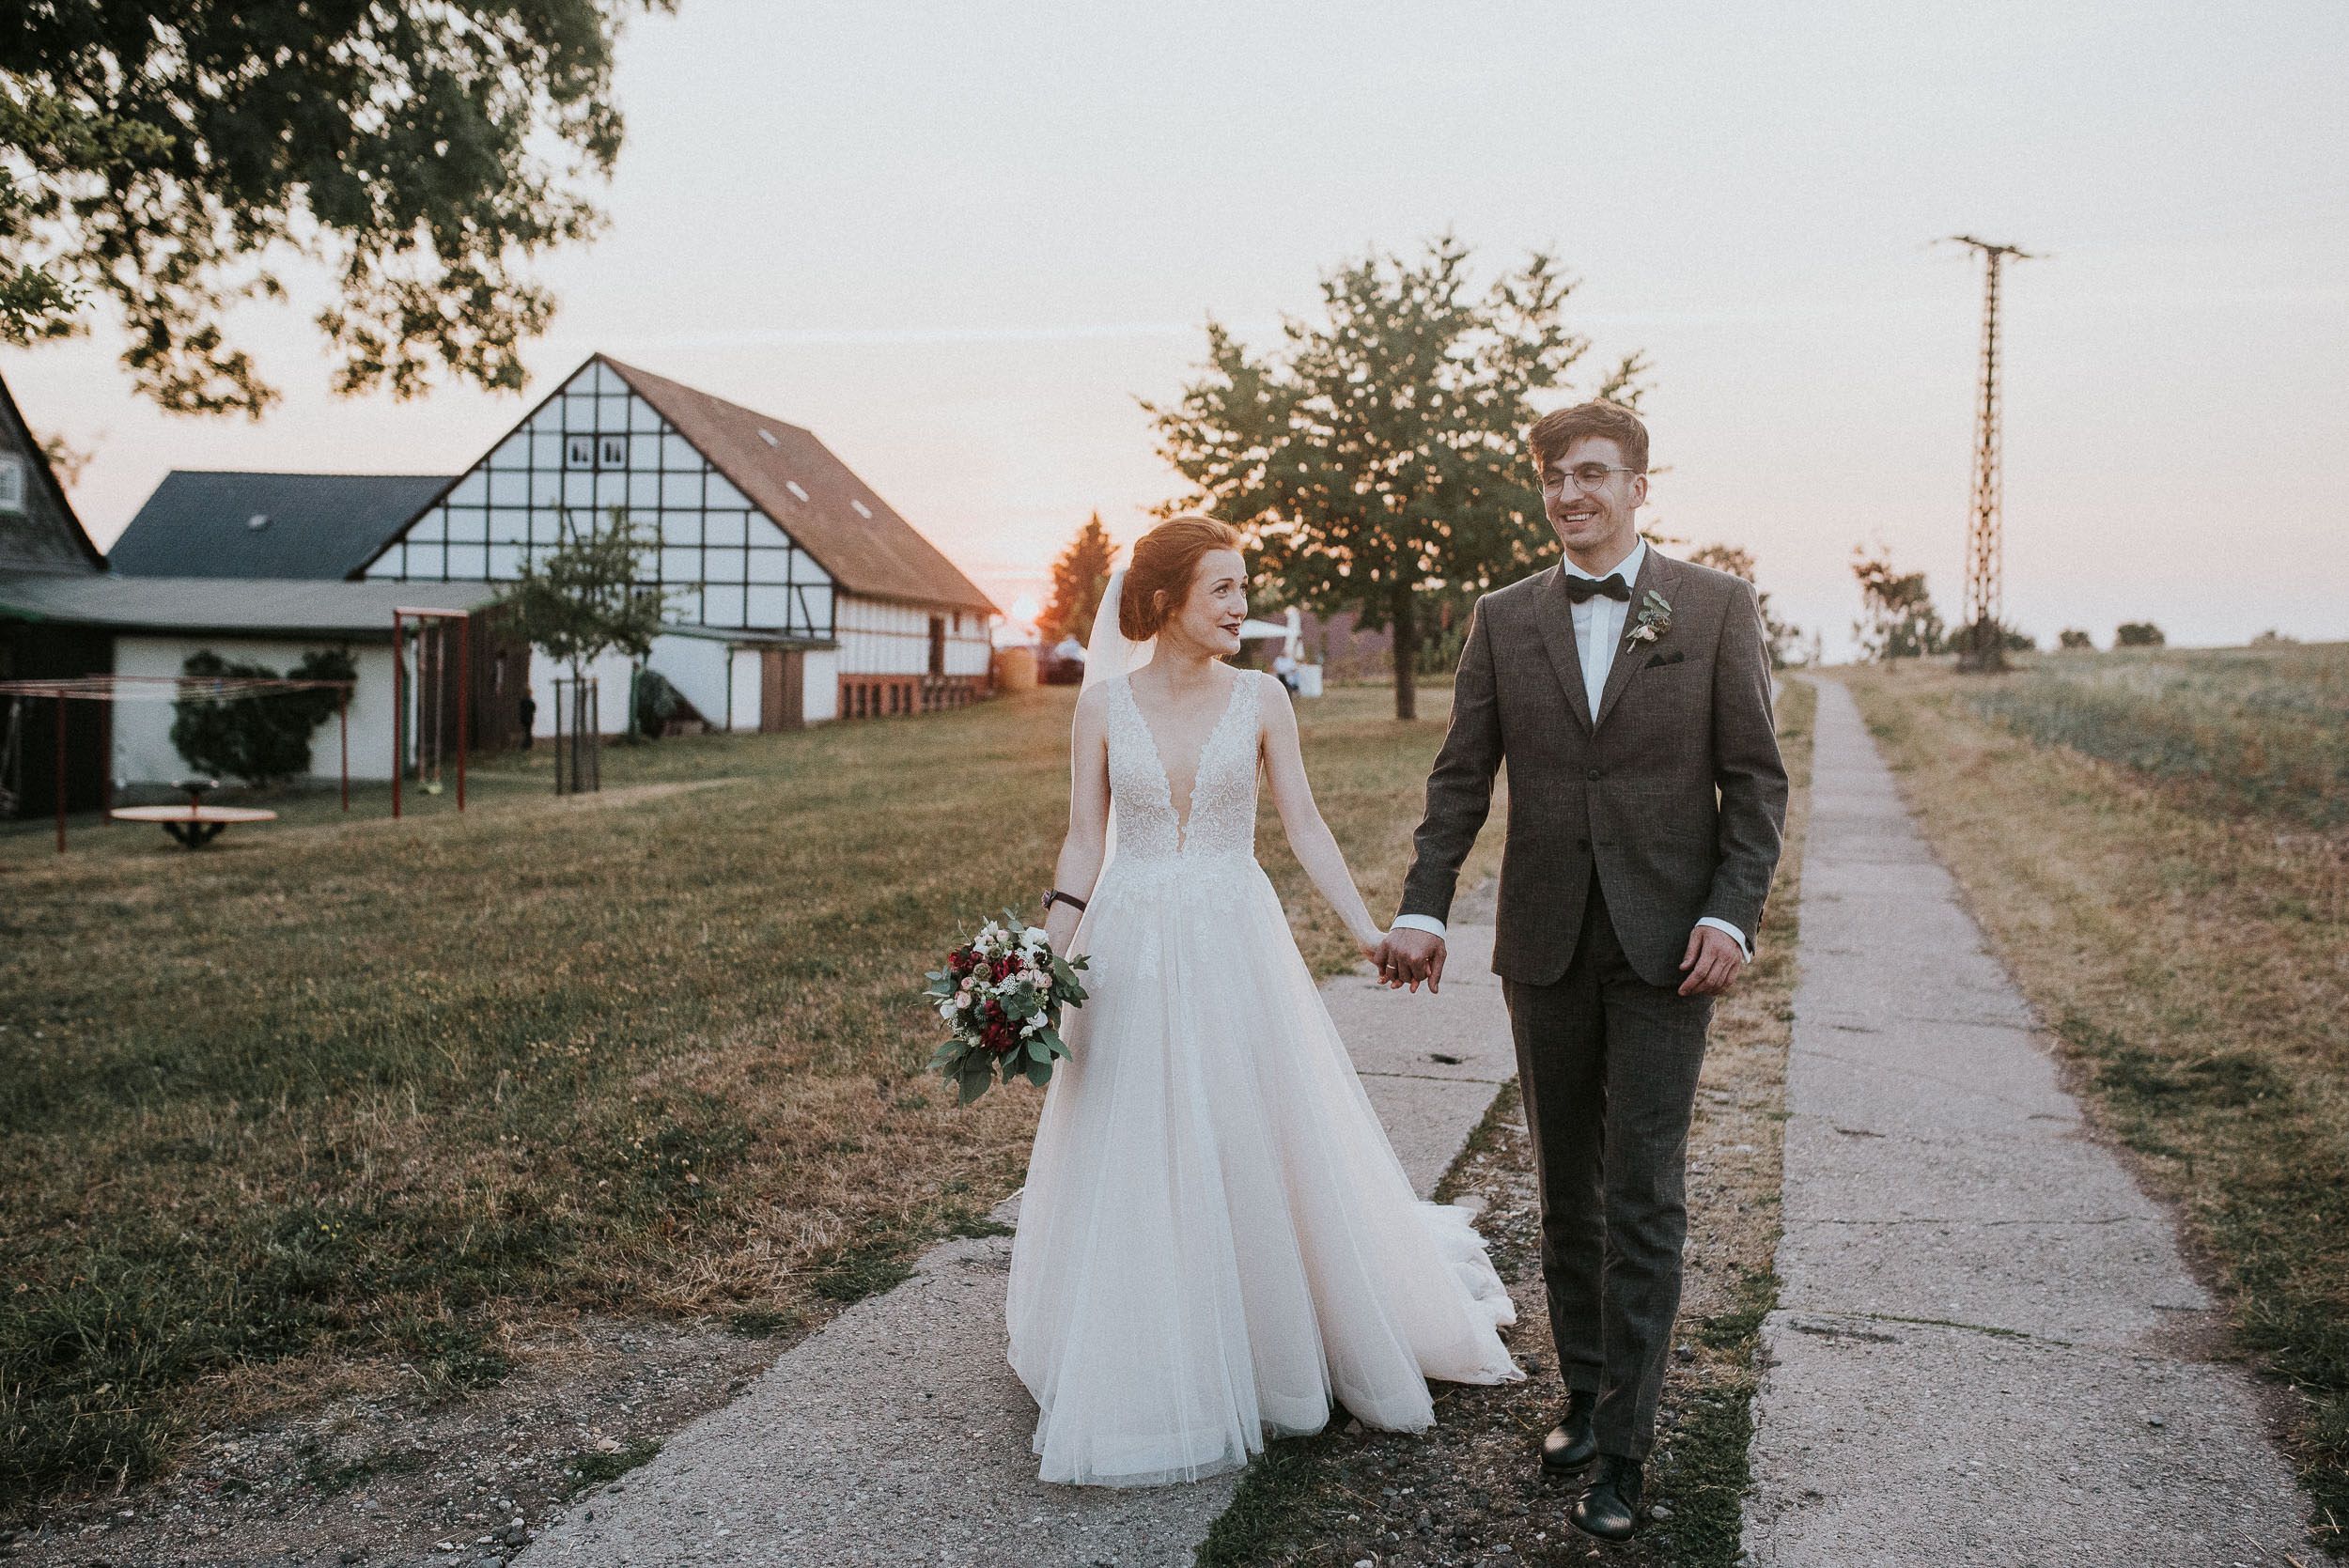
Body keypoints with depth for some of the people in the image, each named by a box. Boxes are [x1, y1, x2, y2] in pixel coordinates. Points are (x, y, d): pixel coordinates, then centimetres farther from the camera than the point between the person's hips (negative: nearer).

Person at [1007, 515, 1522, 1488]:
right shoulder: (1104, 703, -1)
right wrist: (1047, 950, -8)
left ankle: (1271, 1353, 32)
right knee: (1130, 1174, 6)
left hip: (1234, 953, 0)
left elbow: (1304, 829, 2)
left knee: (1257, 1156, 8)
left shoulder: (1260, 699, -1)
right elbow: (1084, 844, 1)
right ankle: (1140, 1376, 24)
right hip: (1130, 959, 0)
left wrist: (1366, 930, -6)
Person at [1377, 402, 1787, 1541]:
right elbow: (1461, 778, 4)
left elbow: (1756, 780, -1)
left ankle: (1622, 1444, 7)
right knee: (1566, 1187, 13)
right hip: (1545, 944, 3)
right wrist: (1420, 910, -8)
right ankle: (1585, 1390, 29)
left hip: (1667, 944, -3)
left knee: (1643, 1194, -2)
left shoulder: (1717, 607, 0)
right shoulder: (1503, 619, 7)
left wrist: (1732, 916, -12)